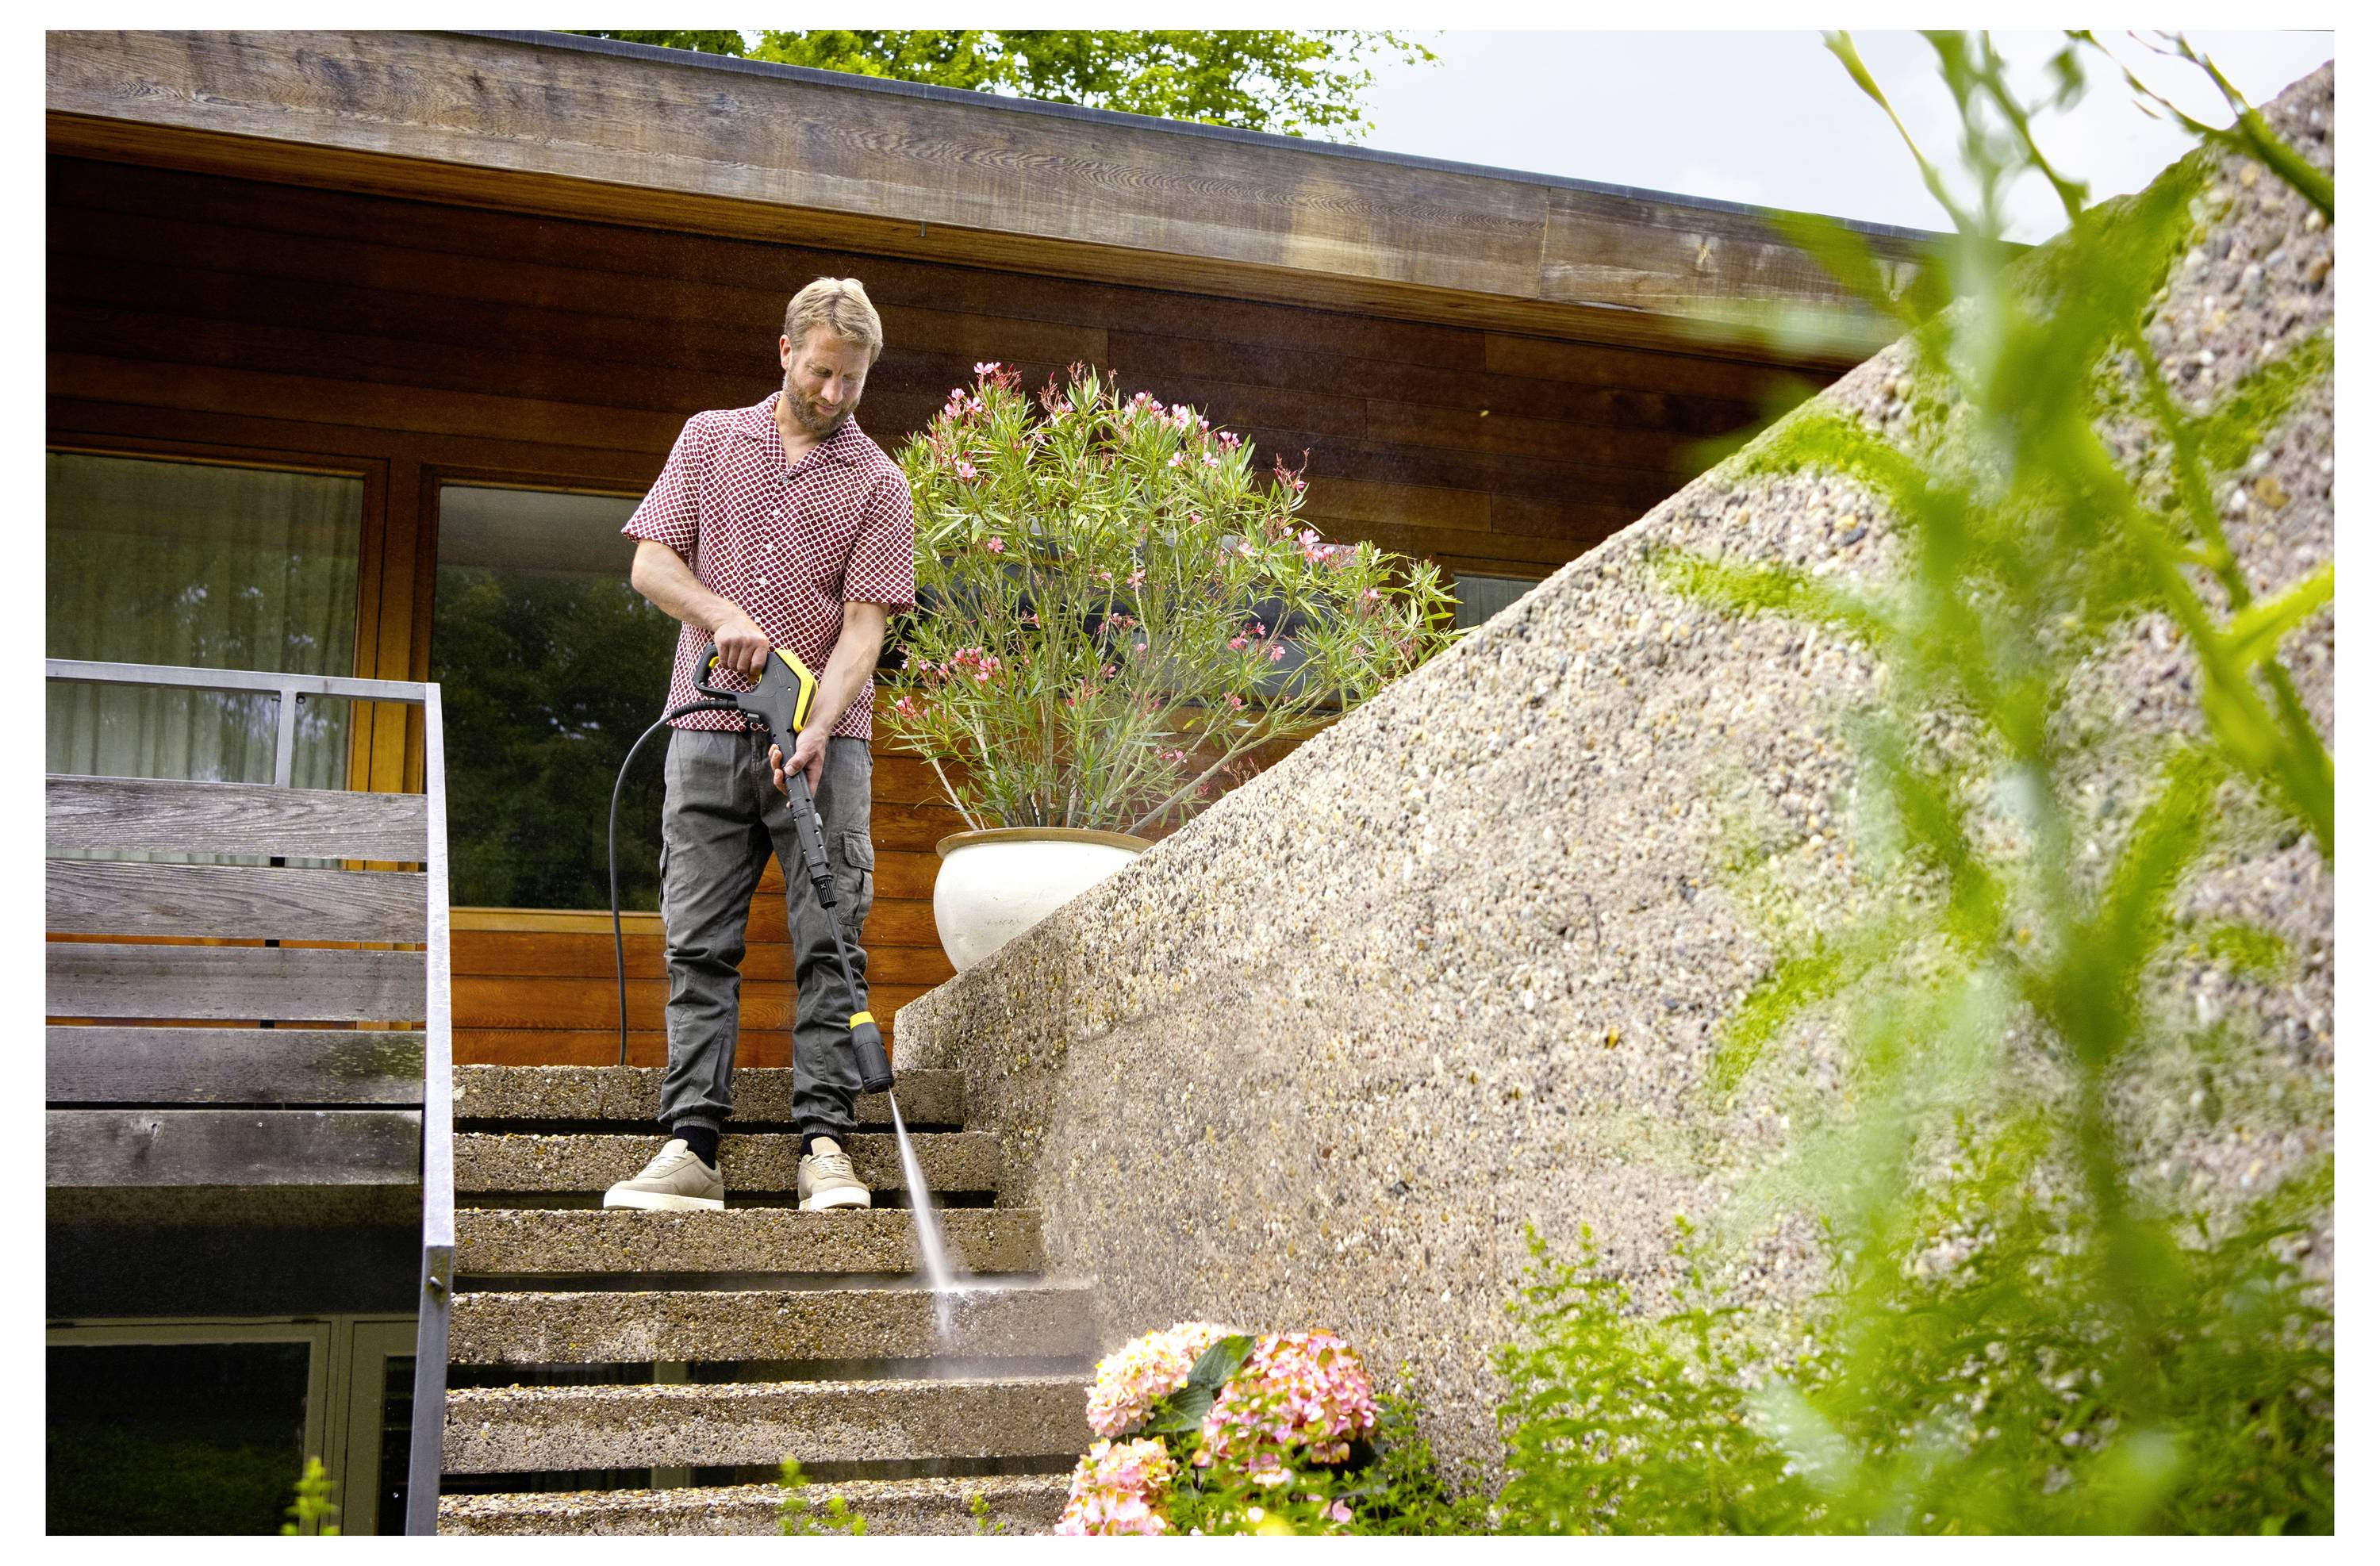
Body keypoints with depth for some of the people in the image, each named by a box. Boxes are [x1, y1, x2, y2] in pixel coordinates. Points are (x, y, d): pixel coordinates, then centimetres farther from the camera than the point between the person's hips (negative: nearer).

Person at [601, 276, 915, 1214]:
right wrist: (725, 614, -13)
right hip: (709, 730, 2)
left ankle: (824, 1144, -5)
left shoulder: (877, 483, 6)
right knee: (698, 945, -1)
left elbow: (864, 626, -3)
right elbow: (650, 563, 7)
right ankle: (692, 1145, 0)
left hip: (823, 742, -1)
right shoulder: (711, 439, 13)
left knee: (829, 943, -6)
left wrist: (815, 729, -18)